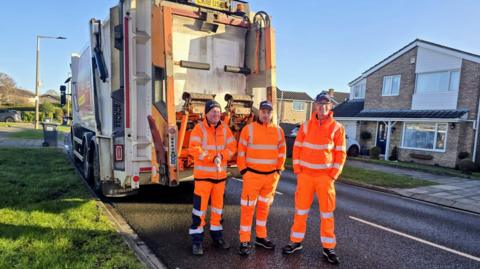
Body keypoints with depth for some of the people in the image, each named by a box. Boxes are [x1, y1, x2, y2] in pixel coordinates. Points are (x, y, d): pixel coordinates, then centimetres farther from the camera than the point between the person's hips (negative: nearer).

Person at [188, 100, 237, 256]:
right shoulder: (199, 128, -8)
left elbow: (232, 147, 1)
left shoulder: (225, 129, 6)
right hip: (203, 174, -5)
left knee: (218, 205, 14)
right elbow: (194, 149, -18)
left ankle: (216, 235, 29)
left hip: (220, 174, 5)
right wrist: (212, 158, -24)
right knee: (200, 206, -2)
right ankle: (197, 240, 11)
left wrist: (221, 156, -17)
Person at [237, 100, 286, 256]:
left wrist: (278, 170, 8)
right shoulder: (248, 129, -5)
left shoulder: (278, 131, 6)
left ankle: (261, 237, 30)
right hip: (252, 175, -4)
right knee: (248, 208, 0)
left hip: (271, 176, 4)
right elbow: (241, 151, -4)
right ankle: (245, 241, 11)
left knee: (264, 207, 16)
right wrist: (244, 170, -6)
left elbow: (281, 152, 13)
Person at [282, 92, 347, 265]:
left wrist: (333, 176, -8)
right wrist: (297, 171, -2)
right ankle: (296, 241, 23)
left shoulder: (337, 128, -3)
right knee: (300, 209, 9)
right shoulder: (306, 126, 3)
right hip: (305, 174, 1)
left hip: (325, 176, -1)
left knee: (327, 211, 6)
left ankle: (328, 247, 20)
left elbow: (340, 154, -2)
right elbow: (297, 148, 5)